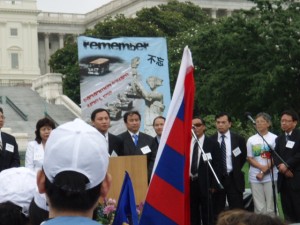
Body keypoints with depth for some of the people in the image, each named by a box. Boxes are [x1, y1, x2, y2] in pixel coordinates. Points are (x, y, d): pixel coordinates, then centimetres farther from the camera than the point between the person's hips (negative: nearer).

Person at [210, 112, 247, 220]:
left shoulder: (239, 139, 1)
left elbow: (243, 157, 13)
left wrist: (236, 171, 9)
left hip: (233, 179, 0)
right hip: (217, 179, 0)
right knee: (217, 211, 5)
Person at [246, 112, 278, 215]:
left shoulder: (274, 138, 1)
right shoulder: (251, 140, 10)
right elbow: (249, 158, 6)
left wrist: (264, 172, -9)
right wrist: (262, 167, -11)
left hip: (270, 176, -2)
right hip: (255, 177, 2)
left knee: (270, 207, -3)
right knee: (259, 207, 0)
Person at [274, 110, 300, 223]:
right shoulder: (279, 139, 18)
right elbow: (275, 156, 7)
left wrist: (287, 165, -17)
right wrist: (283, 169, -10)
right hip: (283, 178, 6)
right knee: (287, 211, 7)